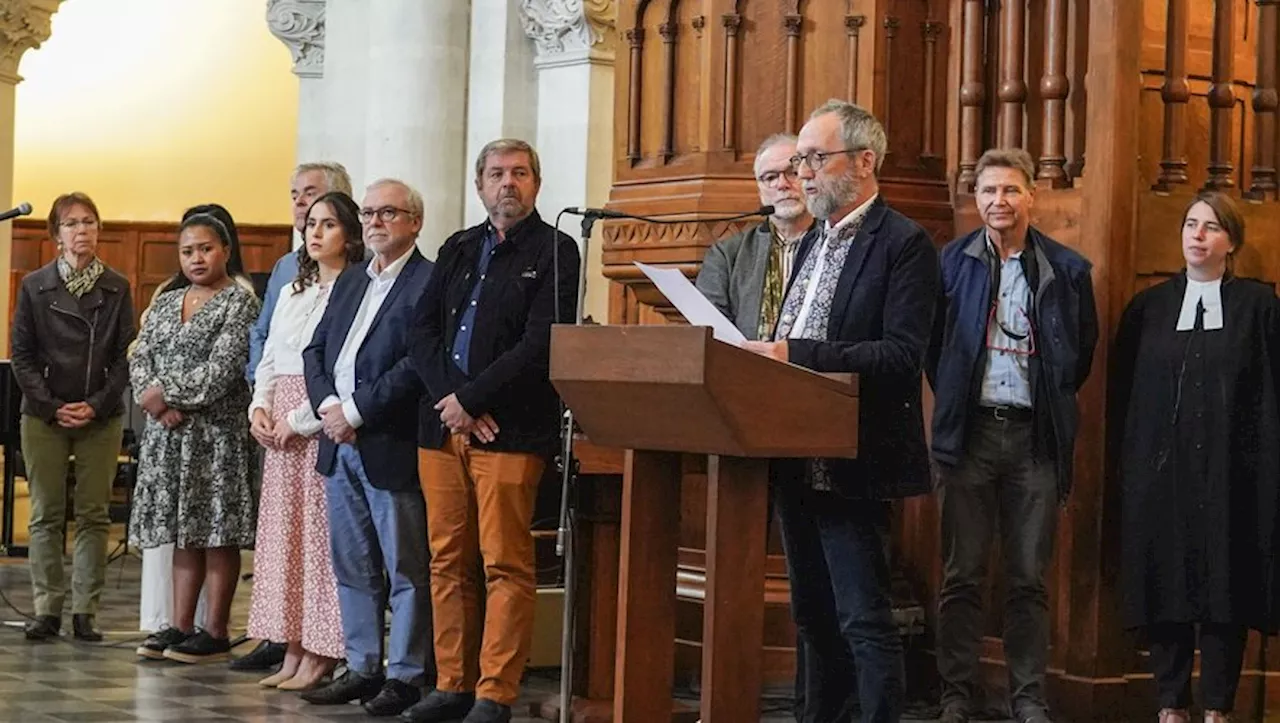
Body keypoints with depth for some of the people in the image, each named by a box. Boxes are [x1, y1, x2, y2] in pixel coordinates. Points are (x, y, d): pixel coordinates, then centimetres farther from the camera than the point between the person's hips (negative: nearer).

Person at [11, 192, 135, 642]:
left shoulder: (116, 288, 4)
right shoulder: (35, 286, 3)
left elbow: (125, 355, 2)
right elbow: (21, 355, 2)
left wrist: (97, 405, -9)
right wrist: (52, 406, -8)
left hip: (101, 417, 0)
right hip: (44, 417, 0)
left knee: (93, 515, 0)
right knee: (46, 515, 2)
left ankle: (85, 612, 5)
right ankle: (47, 610, 7)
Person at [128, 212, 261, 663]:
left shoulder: (240, 302, -5)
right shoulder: (166, 302, 15)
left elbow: (222, 369, -15)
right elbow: (140, 357, 9)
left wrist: (166, 393, -12)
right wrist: (151, 398, -10)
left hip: (217, 431, -6)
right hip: (168, 430, 6)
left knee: (217, 533, -2)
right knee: (184, 532, 10)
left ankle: (216, 634, 3)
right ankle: (181, 627, 14)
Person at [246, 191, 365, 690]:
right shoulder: (290, 294, 19)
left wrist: (299, 420, -15)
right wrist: (259, 407, 2)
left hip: (325, 425, -8)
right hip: (280, 429, 8)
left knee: (321, 533, -6)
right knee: (284, 533, 7)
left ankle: (321, 658, -1)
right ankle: (293, 652, 12)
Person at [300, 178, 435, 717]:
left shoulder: (429, 283, -9)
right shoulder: (349, 281, 18)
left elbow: (418, 364, -18)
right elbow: (314, 350, 15)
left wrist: (356, 411, -16)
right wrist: (327, 405, -3)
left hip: (391, 446, -8)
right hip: (341, 446, 8)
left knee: (405, 570, 0)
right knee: (352, 566, 13)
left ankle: (406, 675, 7)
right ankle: (363, 668, 22)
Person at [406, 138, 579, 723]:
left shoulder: (555, 251, 1)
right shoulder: (457, 250, 19)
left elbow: (540, 346, -9)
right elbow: (423, 331, 11)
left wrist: (470, 400, -12)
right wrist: (450, 399, -6)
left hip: (511, 429, -5)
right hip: (443, 426, 6)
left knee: (505, 565, -6)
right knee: (449, 562, 7)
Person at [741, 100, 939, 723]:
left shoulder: (903, 244, -10)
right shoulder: (813, 244, 18)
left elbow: (902, 354, -20)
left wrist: (794, 354, -24)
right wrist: (760, 355, 0)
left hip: (850, 464, -9)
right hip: (797, 460, 9)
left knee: (863, 618, -7)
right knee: (813, 613, 16)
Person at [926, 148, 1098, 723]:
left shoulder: (1066, 269, 5)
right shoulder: (952, 262, 4)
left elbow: (1083, 350, 14)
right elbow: (932, 347, 11)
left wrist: (1054, 403, 10)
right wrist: (951, 400, 7)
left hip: (1035, 435, 0)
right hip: (969, 432, 0)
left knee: (1029, 579, 5)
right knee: (962, 574, 2)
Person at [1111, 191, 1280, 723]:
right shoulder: (1149, 307, 9)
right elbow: (1123, 394, 8)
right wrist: (1127, 468, 1)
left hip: (1230, 476, -2)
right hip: (1160, 474, 2)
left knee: (1226, 587, 1)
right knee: (1165, 586, 3)